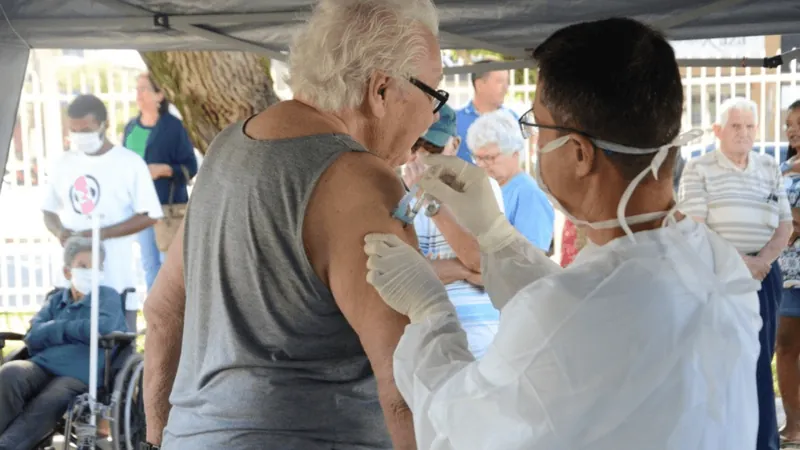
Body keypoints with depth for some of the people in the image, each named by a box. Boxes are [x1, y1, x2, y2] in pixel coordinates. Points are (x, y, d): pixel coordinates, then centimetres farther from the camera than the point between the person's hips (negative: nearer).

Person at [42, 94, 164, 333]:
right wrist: (59, 231, -4)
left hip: (115, 278, -4)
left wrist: (102, 233, -17)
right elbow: (49, 210, 19)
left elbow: (149, 215, -7)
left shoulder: (130, 163, -4)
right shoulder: (64, 164, 11)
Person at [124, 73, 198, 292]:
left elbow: (190, 167, -8)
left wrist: (163, 169, -21)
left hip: (169, 206, -6)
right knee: (149, 262, 10)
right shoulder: (131, 127, 10)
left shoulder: (173, 126, -7)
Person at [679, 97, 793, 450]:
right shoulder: (698, 169, -3)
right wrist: (736, 262, -17)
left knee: (760, 360, 5)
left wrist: (761, 261, -10)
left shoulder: (770, 169, 10)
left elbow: (785, 225, 8)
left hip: (763, 272, 4)